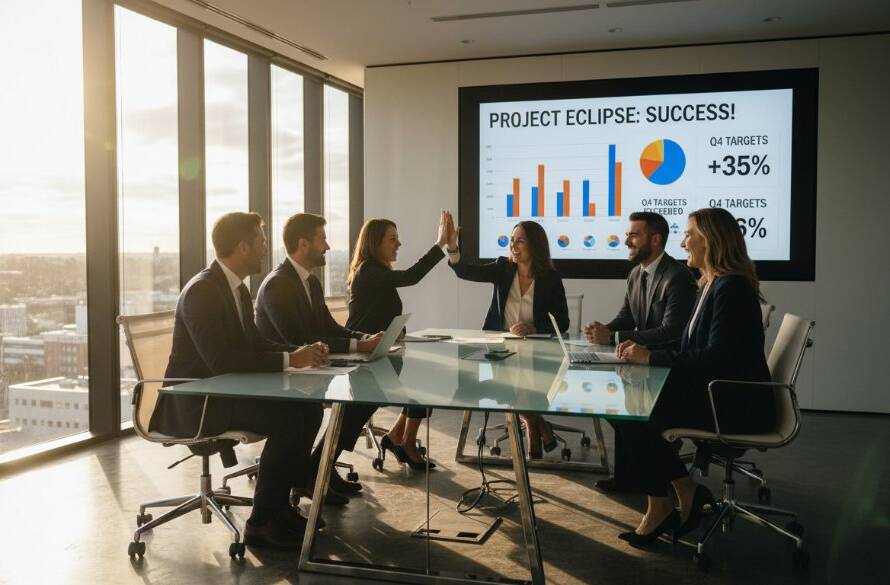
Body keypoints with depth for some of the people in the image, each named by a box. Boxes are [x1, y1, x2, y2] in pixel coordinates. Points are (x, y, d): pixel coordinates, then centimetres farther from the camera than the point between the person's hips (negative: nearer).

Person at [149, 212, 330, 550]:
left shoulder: (238, 288, 9)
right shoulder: (201, 291, -21)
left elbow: (254, 343, 14)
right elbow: (219, 360, -30)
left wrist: (301, 353, -3)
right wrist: (289, 360, -26)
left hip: (225, 392, 9)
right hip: (193, 404, -9)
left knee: (308, 407, -4)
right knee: (288, 419, -23)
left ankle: (281, 503, 7)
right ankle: (262, 522, -11)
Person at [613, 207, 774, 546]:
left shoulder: (732, 288, -17)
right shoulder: (708, 286, 14)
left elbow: (716, 358, -25)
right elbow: (690, 349, 16)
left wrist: (651, 357, -20)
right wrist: (643, 348, 1)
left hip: (737, 406, -9)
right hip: (715, 395, 9)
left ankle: (660, 508, 1)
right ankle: (687, 494, 2)